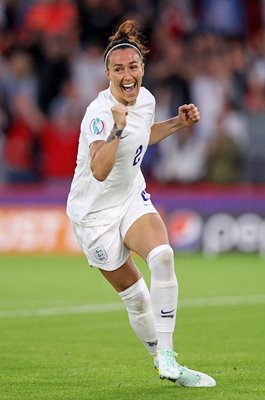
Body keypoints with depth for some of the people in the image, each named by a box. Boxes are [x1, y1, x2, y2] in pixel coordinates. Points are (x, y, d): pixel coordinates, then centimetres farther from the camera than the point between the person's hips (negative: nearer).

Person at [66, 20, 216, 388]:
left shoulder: (145, 98, -3)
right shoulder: (99, 113, -26)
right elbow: (99, 171, -42)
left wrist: (178, 123, 7)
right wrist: (117, 129, -53)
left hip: (133, 199, 5)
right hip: (95, 212, -5)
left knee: (162, 256, -23)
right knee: (133, 293, -1)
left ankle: (167, 361, -20)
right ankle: (159, 357, 23)